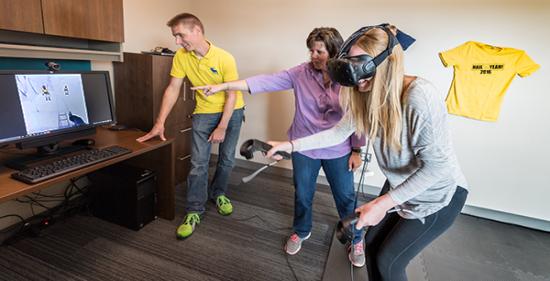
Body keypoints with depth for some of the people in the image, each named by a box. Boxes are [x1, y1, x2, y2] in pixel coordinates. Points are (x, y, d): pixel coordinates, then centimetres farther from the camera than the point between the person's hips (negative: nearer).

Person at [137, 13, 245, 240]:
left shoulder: (224, 58, -19)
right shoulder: (181, 56, -10)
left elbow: (232, 95, -15)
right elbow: (172, 90, -6)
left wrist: (222, 127, -16)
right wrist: (160, 123, -10)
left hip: (232, 111, -1)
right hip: (204, 113, 1)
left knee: (227, 159, 8)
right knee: (198, 163, -5)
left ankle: (218, 193, 33)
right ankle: (194, 211, 6)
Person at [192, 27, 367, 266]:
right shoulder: (301, 73, -10)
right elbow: (265, 82, -15)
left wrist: (356, 151, -4)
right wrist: (223, 86, -20)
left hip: (338, 152, -1)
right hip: (304, 148, 2)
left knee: (345, 197, 15)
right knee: (302, 195, 18)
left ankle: (356, 239, 42)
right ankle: (301, 231, 47)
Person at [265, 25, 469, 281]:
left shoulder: (419, 97, -33)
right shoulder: (367, 94, -13)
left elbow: (435, 166, -29)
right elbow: (340, 131, -3)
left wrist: (384, 203, -28)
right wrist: (293, 145, -8)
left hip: (438, 195, -6)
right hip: (400, 186, 6)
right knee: (372, 244, 14)